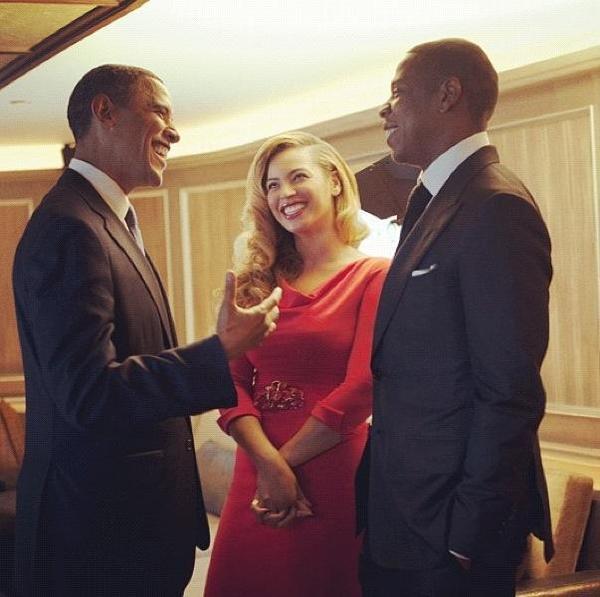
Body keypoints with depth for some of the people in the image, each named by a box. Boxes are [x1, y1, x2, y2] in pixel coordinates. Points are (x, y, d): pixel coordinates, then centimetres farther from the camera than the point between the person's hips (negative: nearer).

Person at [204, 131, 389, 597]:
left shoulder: (375, 276, -3)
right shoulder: (258, 280, 11)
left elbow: (360, 389, -10)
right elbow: (233, 383, 2)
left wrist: (287, 459, -7)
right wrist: (270, 464, -13)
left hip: (334, 475, -4)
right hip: (256, 477, 4)